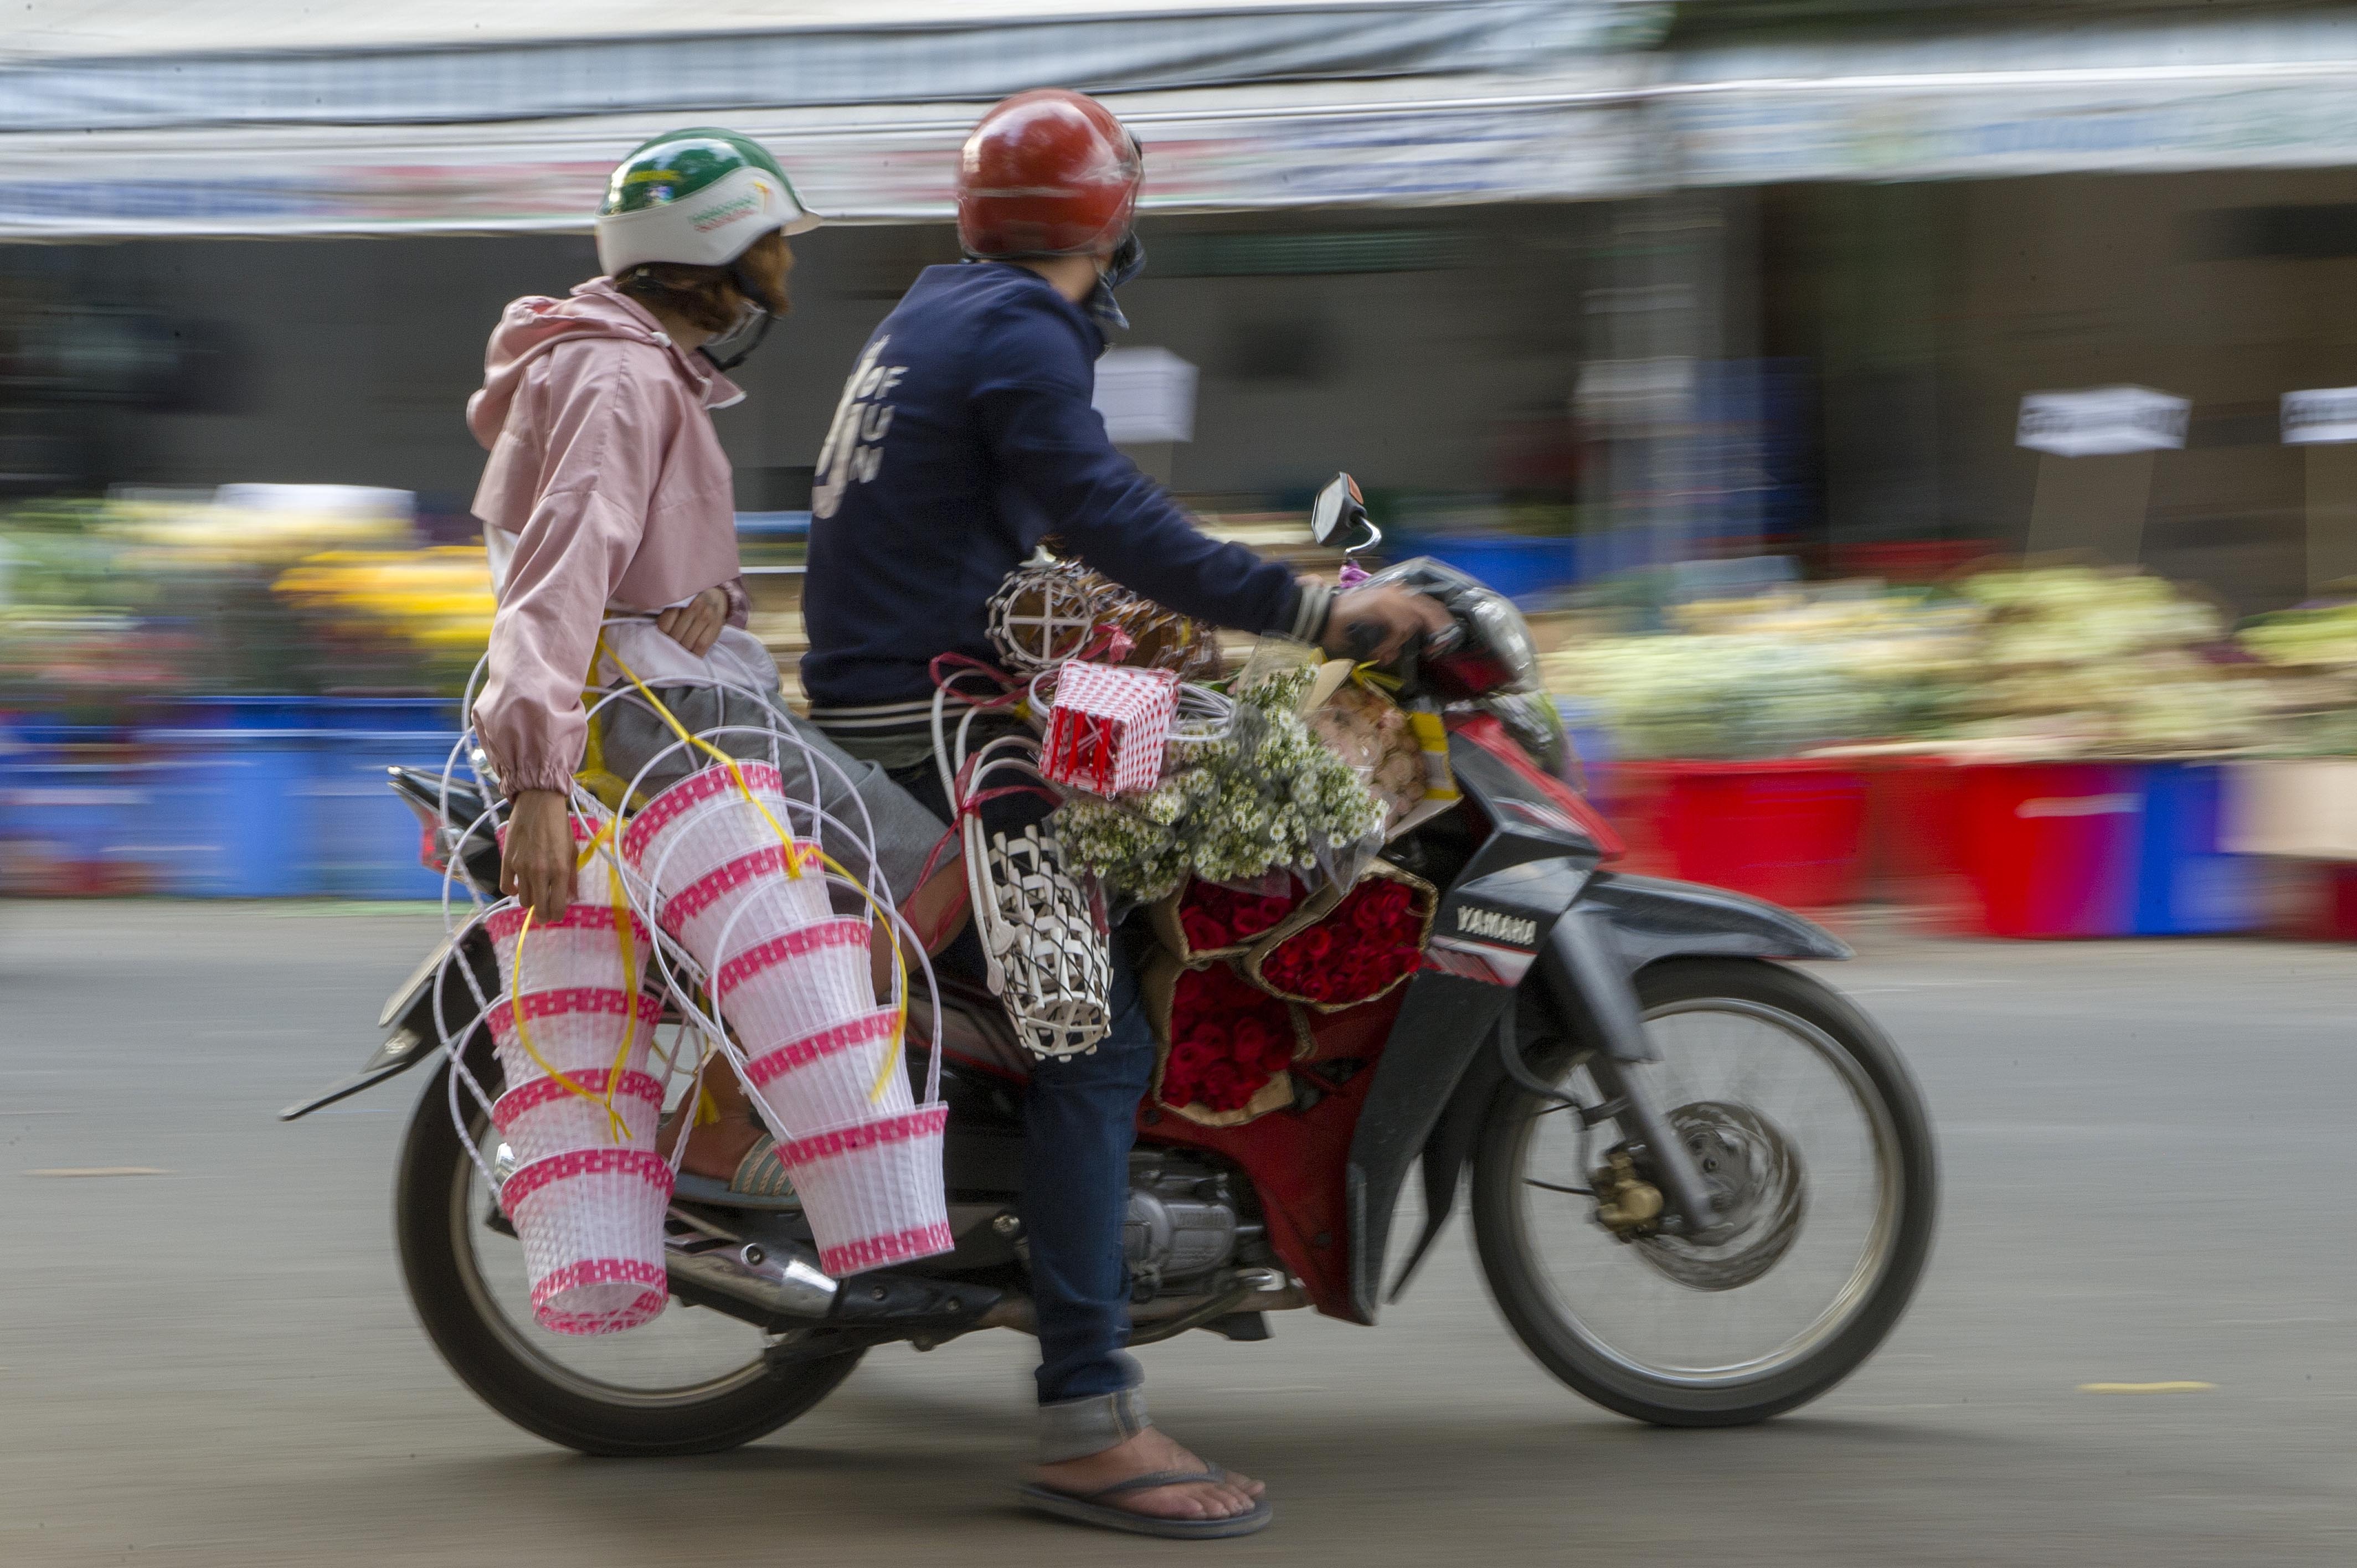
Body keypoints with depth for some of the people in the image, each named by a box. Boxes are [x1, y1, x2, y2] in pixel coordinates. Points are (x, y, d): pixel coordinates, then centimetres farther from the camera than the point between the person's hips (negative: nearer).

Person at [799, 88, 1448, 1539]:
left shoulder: (935, 316, 18)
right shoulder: (1019, 336, -14)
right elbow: (1116, 522, -24)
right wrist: (1314, 614, -22)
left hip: (884, 699, 11)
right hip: (928, 725, -11)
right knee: (1095, 1037, -17)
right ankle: (1088, 1426, -24)